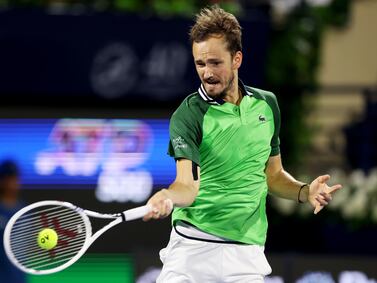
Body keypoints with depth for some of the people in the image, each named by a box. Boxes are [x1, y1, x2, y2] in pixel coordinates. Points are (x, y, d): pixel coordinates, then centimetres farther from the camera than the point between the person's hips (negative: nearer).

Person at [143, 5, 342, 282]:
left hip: (247, 251, 4)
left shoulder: (267, 105, 9)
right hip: (192, 247, -4)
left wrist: (304, 192, 0)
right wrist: (168, 197, -41)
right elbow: (188, 185, -19)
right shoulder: (187, 116, -7)